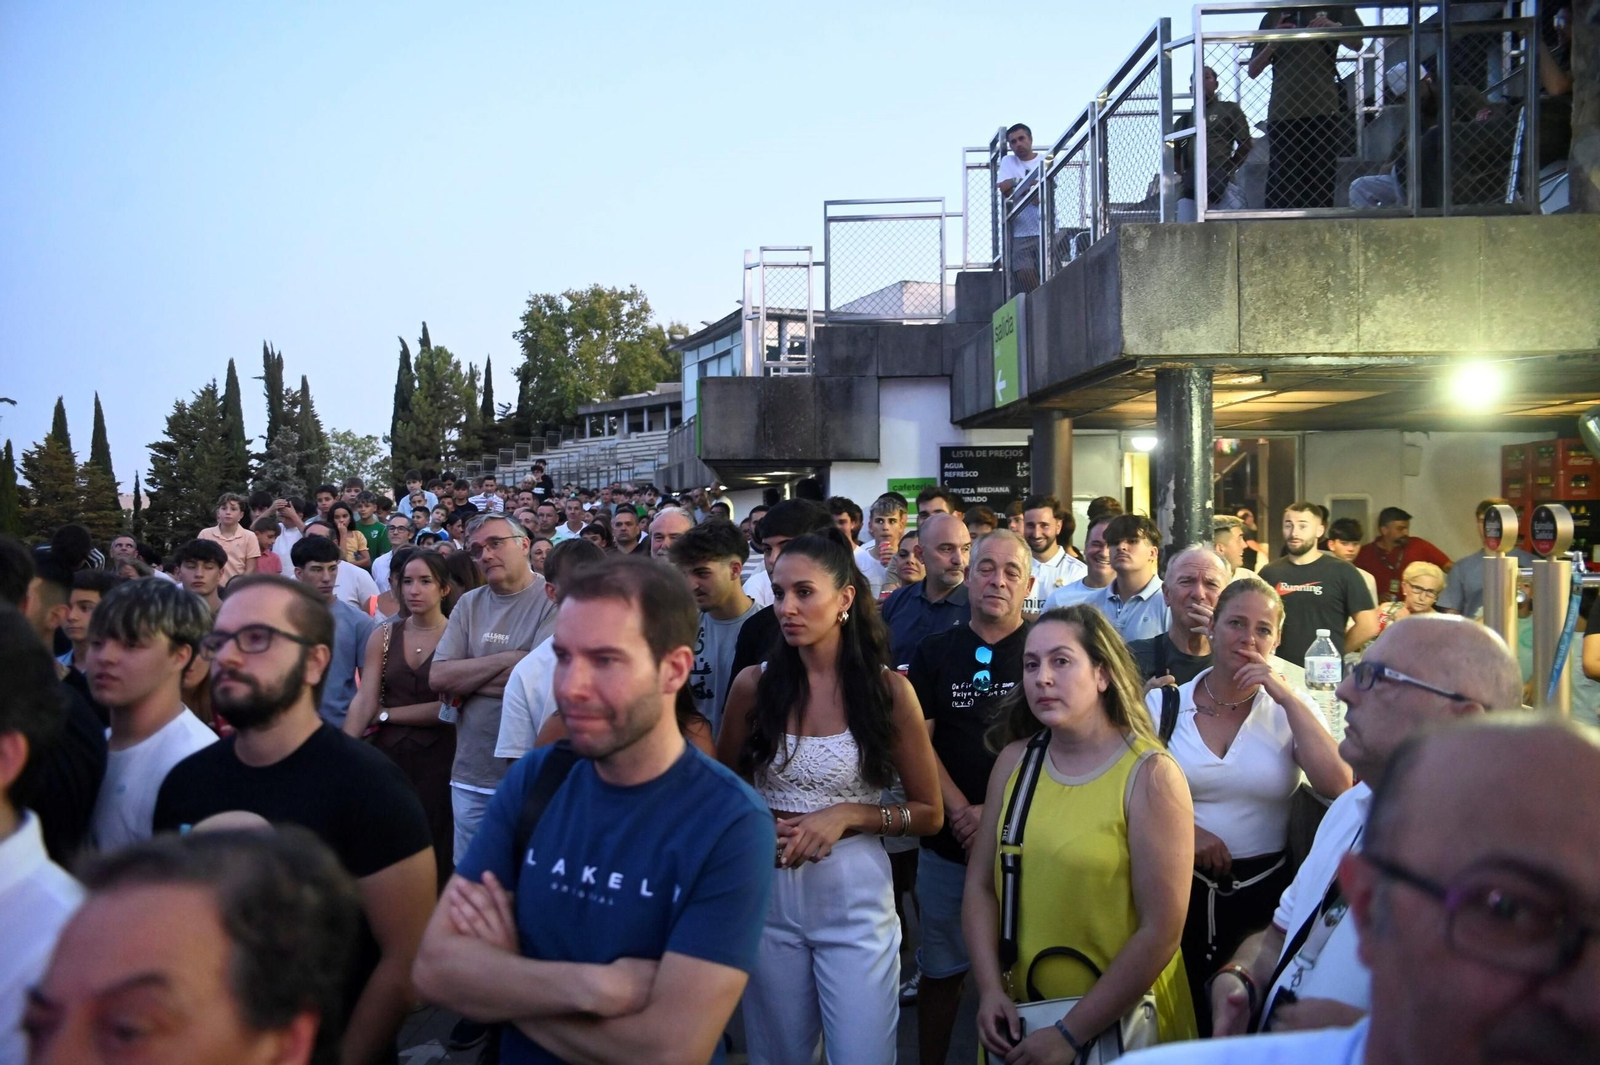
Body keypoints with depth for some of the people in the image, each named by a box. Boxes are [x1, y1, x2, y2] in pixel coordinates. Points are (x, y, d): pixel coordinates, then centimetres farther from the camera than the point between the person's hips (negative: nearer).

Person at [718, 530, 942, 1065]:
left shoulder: (888, 689, -6)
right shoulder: (753, 684, -2)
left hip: (854, 896, -2)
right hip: (767, 894, 2)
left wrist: (847, 816, -16)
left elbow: (929, 814, 0)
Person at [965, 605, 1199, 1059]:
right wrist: (991, 989, -9)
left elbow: (1160, 932, -18)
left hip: (1119, 1023, -4)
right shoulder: (1015, 760, -2)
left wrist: (1070, 1034, -17)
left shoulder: (1150, 775, -16)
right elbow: (980, 884, 3)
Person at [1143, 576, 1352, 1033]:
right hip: (1181, 888, 0)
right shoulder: (1163, 705, -1)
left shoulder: (1290, 710, 1)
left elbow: (1338, 785, -15)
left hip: (1264, 890, 0)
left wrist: (1289, 698, -15)